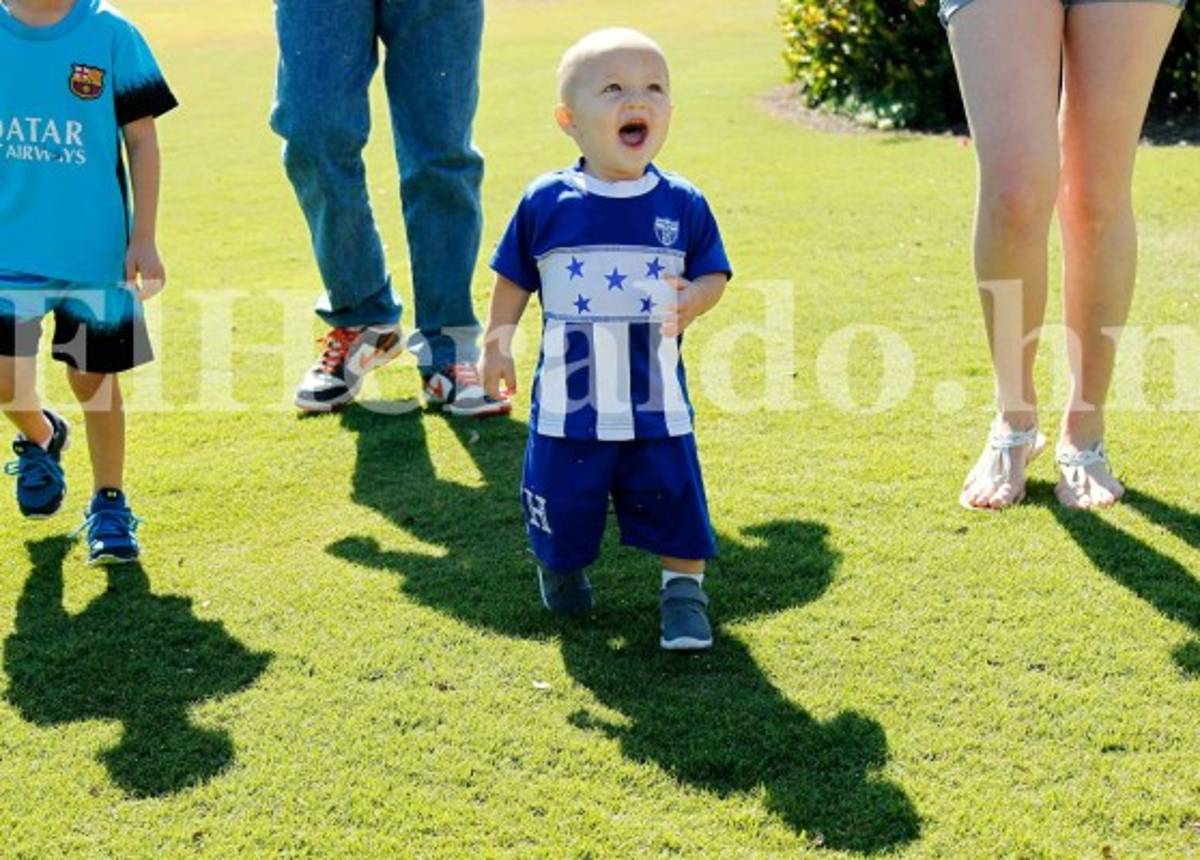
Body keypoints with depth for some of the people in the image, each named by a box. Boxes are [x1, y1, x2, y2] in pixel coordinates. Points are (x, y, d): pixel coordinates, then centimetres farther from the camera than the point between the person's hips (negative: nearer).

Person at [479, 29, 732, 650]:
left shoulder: (683, 204, -4)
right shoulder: (545, 203, -4)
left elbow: (714, 273, 2)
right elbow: (513, 277, 7)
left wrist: (692, 301, -18)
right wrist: (496, 344, 7)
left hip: (656, 401, 0)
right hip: (569, 403, 0)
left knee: (673, 498, 1)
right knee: (563, 503, 13)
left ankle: (683, 592, 22)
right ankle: (560, 567, 43)